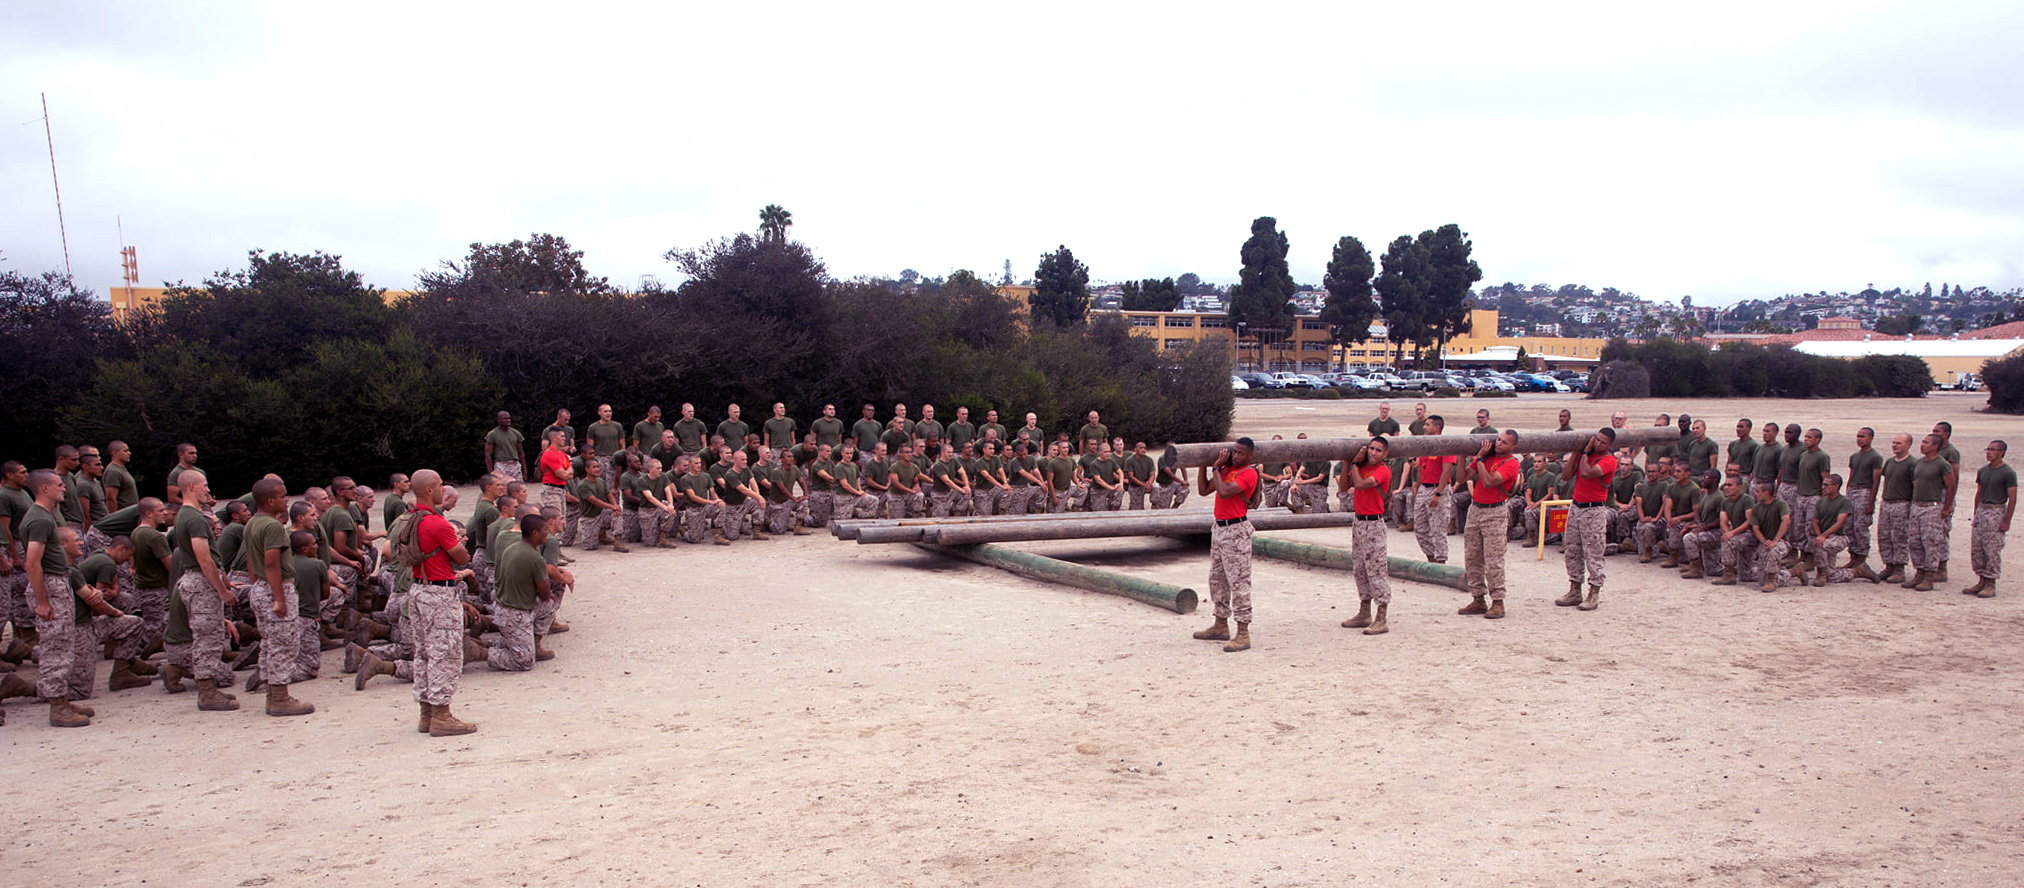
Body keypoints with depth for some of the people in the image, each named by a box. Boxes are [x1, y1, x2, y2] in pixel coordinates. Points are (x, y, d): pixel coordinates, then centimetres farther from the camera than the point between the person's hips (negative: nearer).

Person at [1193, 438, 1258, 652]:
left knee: (1238, 581, -9)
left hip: (1236, 531, -9)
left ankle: (1243, 634, -9)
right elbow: (1204, 490, 14)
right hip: (1219, 528, 9)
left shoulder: (1248, 474, -13)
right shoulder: (1226, 469, 13)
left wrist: (1215, 467, -14)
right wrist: (1204, 466, 5)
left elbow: (1224, 492, -25)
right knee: (1217, 578, 16)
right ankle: (1221, 625, 27)